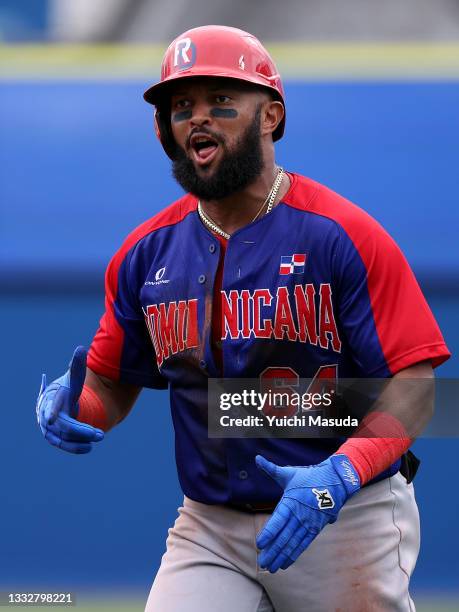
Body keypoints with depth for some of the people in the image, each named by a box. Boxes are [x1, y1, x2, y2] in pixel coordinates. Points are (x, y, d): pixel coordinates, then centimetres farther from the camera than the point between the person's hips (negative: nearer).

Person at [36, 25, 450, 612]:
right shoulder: (146, 254, 6)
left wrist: (338, 476, -28)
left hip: (348, 521, -3)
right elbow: (112, 385, 15)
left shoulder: (344, 235, -9)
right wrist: (67, 407, -9)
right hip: (209, 529, 3)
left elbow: (411, 385, -13)